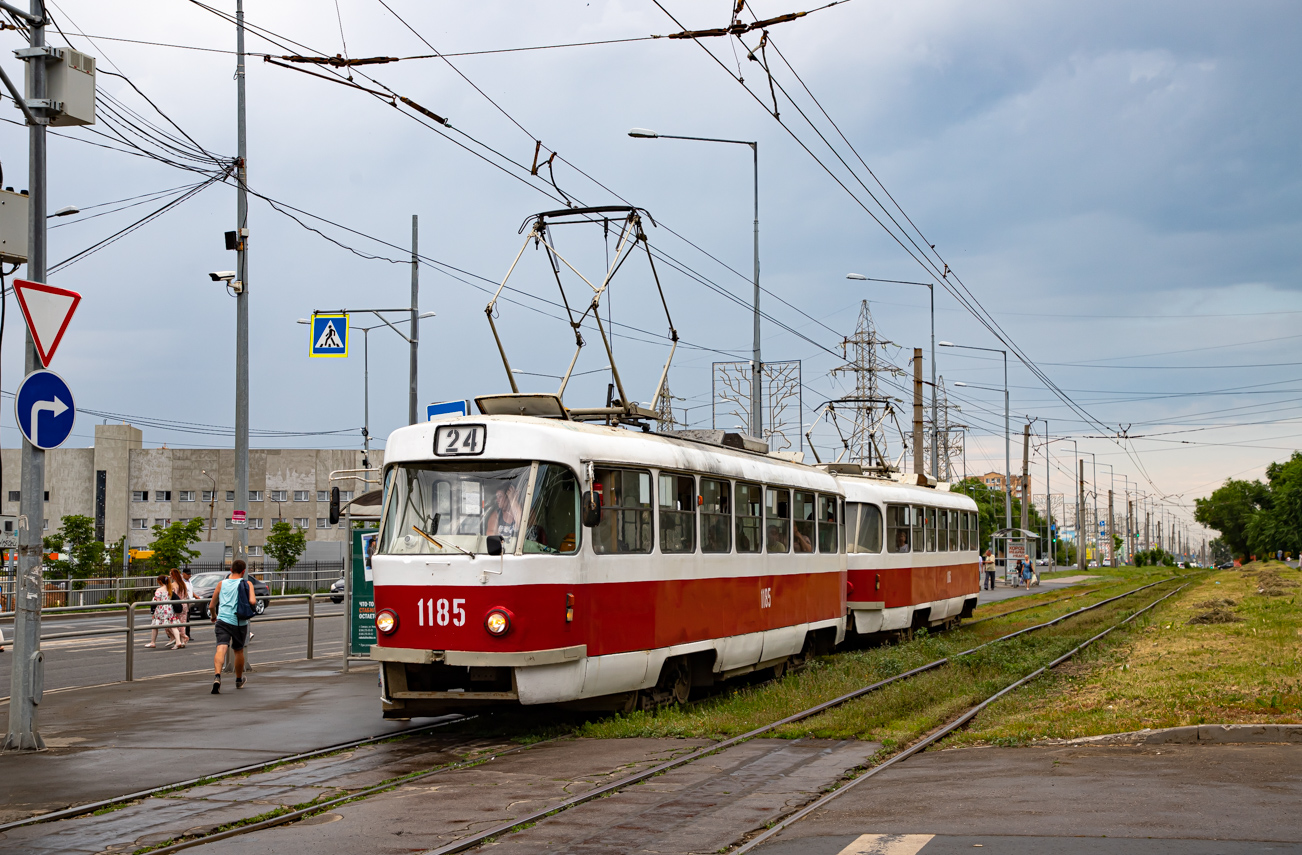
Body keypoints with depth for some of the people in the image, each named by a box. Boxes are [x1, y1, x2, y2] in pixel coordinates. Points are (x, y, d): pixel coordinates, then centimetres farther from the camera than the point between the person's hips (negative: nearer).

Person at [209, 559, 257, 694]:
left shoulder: (222, 584, 10)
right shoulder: (247, 584, 3)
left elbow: (211, 606, 14)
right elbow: (252, 601, -13)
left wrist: (213, 616, 34)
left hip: (223, 621, 0)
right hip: (240, 622, 0)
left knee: (221, 649, -13)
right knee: (239, 650, 20)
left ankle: (217, 676, -38)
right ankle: (239, 680, 37)